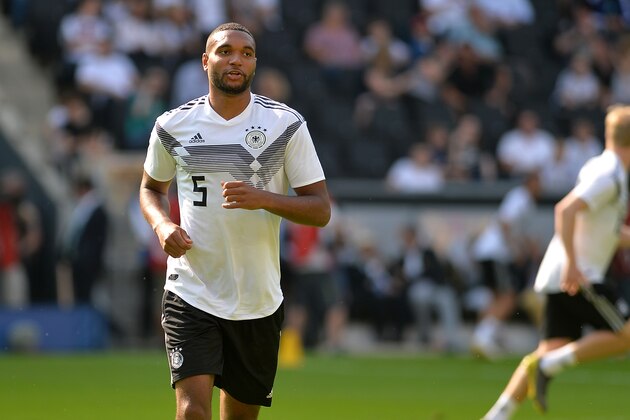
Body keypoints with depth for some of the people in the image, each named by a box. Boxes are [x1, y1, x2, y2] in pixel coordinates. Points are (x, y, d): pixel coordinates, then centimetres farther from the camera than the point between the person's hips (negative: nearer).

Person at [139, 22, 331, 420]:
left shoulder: (287, 125, -2)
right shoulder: (173, 125, 1)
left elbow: (321, 209, -2)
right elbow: (151, 187, 19)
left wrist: (263, 198, -20)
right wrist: (162, 226, -3)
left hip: (258, 301, 1)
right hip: (191, 293, -1)